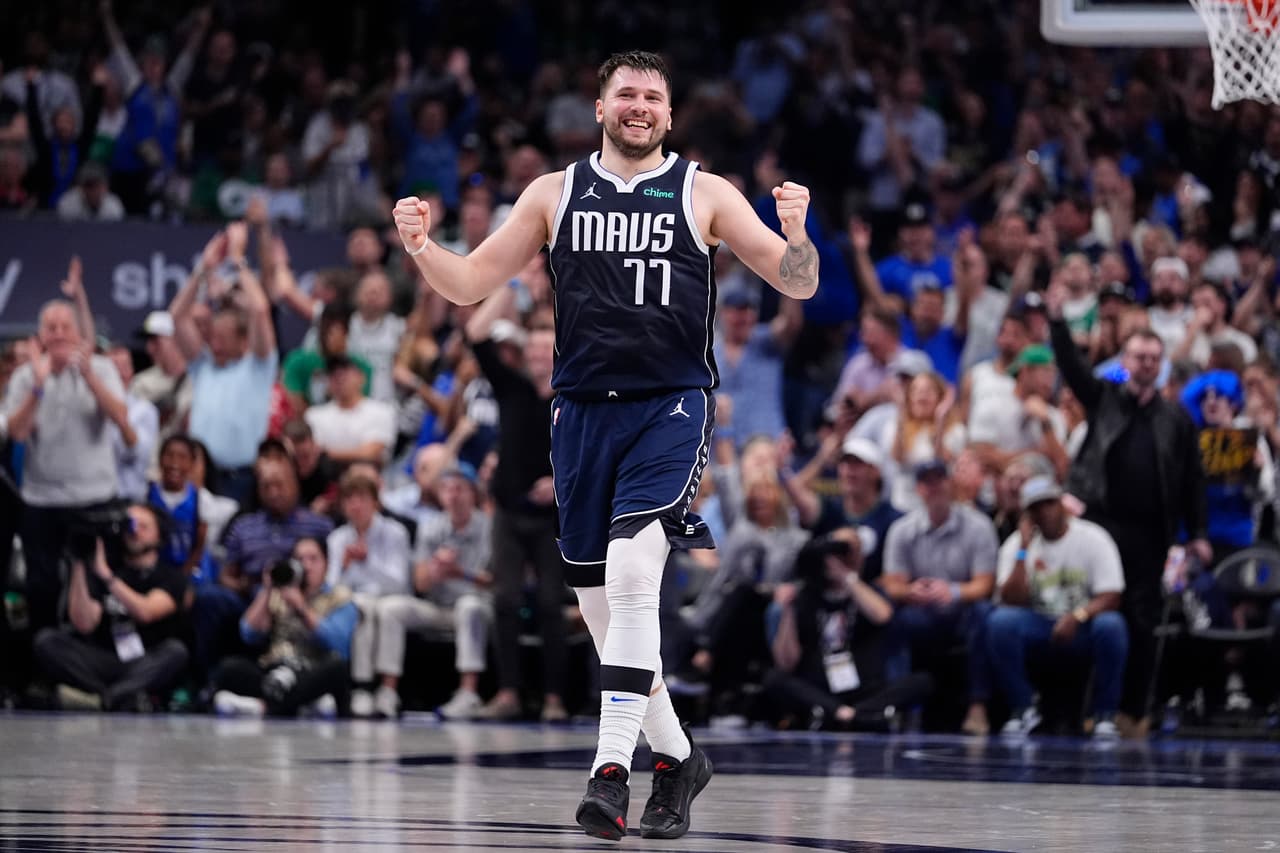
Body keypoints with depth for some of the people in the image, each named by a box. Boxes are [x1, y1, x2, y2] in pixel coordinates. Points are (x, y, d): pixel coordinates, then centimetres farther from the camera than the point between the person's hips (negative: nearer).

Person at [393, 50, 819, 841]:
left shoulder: (704, 193, 3)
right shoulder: (555, 193, 10)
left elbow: (799, 283, 1)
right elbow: (470, 284, 11)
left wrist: (796, 230, -21)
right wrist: (421, 246, -9)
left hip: (672, 408, -4)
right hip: (583, 411, 4)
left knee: (631, 575, -22)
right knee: (600, 603, 8)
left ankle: (612, 771, -24)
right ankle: (678, 757, 27)